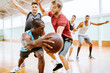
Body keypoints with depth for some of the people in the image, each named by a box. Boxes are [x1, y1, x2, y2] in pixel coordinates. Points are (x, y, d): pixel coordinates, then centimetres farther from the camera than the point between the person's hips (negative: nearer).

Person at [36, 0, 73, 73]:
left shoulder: (62, 18, -30)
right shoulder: (52, 14, -5)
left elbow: (59, 33, -45)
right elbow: (44, 12, 17)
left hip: (66, 39, -9)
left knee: (61, 55, -29)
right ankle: (58, 63, 31)